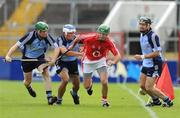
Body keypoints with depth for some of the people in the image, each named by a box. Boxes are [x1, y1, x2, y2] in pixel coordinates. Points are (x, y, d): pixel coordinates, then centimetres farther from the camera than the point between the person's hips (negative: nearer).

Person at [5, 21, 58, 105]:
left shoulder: (47, 36, -18)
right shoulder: (30, 36, -28)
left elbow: (56, 47, -18)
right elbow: (17, 45, -29)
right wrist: (8, 55, -42)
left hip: (40, 57, 2)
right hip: (27, 59, -2)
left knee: (46, 73, -23)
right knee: (28, 81, 10)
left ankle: (49, 97, -26)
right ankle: (28, 87, 51)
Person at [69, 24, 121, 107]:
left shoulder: (109, 42, -24)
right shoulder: (90, 37, -27)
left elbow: (118, 55, -27)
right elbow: (79, 37, -7)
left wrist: (114, 62, -48)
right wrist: (72, 45, 9)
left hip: (101, 61, 0)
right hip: (88, 62, 0)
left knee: (104, 82, -18)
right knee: (86, 86, 3)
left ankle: (104, 100, 8)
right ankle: (90, 83, 44)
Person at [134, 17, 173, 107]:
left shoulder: (152, 36, -22)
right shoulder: (142, 34, 7)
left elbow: (157, 52, -25)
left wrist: (143, 57, -27)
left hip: (154, 65, -9)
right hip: (146, 64, 9)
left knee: (149, 88, -10)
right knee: (142, 86, 12)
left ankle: (167, 101, 5)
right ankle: (156, 100, 32)